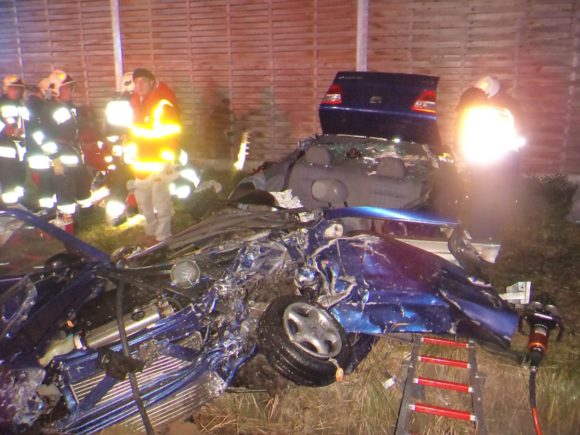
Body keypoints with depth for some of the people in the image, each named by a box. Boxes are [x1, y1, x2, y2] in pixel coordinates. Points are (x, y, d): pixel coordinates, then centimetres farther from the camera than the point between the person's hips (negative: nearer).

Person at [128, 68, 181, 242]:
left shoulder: (163, 101, -16)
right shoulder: (136, 99, 12)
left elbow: (171, 131, -20)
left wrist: (168, 159, -23)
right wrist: (130, 150, 24)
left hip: (159, 160, -9)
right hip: (141, 159, 9)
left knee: (160, 200, -6)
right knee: (142, 198, 18)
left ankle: (162, 237, 5)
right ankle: (150, 231, 34)